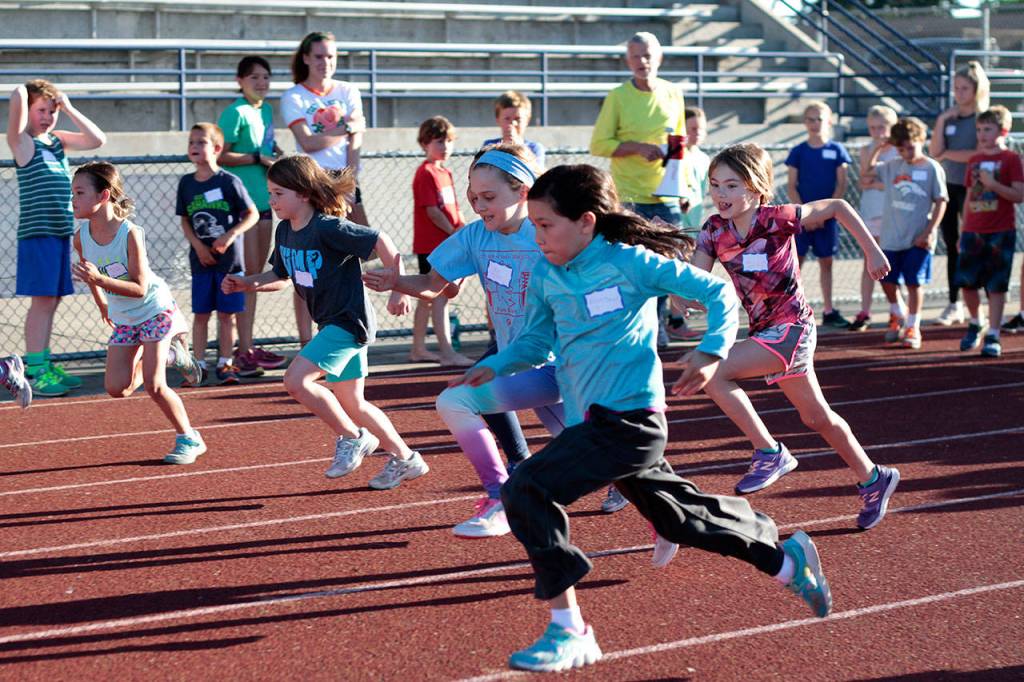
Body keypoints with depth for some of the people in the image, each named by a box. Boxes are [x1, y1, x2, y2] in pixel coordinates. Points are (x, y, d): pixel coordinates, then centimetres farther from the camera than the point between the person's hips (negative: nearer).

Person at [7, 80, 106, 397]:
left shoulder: (58, 140, 14)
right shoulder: (23, 142, -6)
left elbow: (97, 139, 8)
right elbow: (18, 96, -21)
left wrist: (69, 109, 5)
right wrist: (23, 94, 2)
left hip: (62, 232, 7)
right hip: (37, 233, -7)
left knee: (52, 300, 11)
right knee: (43, 299, -9)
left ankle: (42, 364, 18)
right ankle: (35, 370, -7)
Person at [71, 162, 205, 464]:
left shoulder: (130, 234, -26)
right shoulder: (81, 237, -10)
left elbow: (140, 288, -27)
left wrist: (99, 280, -39)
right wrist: (102, 304, 21)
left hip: (156, 311, -6)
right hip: (123, 319, 6)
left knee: (154, 386, -12)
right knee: (116, 389, -4)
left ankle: (188, 439, 9)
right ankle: (168, 355, 21)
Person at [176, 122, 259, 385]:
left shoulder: (229, 181, -7)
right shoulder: (186, 183, 4)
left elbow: (252, 214, -5)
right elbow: (185, 220, 10)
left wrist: (230, 235, -17)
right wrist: (198, 245, -6)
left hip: (229, 257, -3)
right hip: (201, 258, 3)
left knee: (226, 314, 2)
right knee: (201, 313, 4)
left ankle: (225, 364, 11)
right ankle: (199, 364, 10)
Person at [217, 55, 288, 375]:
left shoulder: (266, 110, 12)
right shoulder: (236, 113, -12)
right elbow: (221, 156, -17)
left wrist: (277, 153, 7)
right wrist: (258, 158, -18)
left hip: (263, 199, 9)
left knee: (256, 274, 12)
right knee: (248, 274, -9)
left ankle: (246, 346, 19)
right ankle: (245, 351, -7)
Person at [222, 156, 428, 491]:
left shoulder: (328, 228, -21)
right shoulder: (284, 231, 5)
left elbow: (382, 242, -19)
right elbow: (280, 277, 17)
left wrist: (399, 291, -21)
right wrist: (246, 284, 0)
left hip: (349, 320, -10)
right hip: (331, 323, 10)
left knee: (296, 379, -19)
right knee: (351, 404, 14)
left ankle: (352, 438, -2)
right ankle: (407, 460, 27)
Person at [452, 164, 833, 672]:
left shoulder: (629, 263, -11)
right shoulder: (546, 276, 7)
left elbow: (717, 292, -4)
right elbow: (536, 341, 16)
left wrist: (712, 352, -17)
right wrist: (496, 366, -2)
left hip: (630, 419, -8)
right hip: (592, 422, 8)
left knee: (527, 490, -21)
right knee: (680, 517, 22)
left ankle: (569, 633, -16)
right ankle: (786, 559, 43)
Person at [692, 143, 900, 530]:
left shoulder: (777, 219, -16)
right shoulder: (714, 231, -1)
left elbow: (837, 207, -4)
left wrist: (872, 252, -1)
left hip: (791, 327, -7)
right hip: (765, 331, 7)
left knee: (713, 373, -23)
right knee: (817, 418, 18)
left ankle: (771, 453, -13)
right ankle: (873, 479, 35)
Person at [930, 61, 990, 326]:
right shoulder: (948, 117, 8)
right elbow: (934, 152, -1)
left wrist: (948, 153, -9)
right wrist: (941, 121, -9)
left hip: (972, 188, -6)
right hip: (949, 186, 6)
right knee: (952, 247, 9)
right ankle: (954, 305, 16)